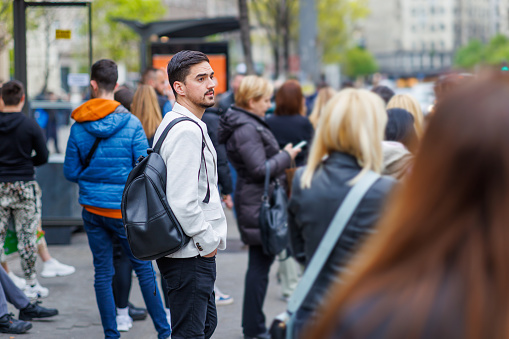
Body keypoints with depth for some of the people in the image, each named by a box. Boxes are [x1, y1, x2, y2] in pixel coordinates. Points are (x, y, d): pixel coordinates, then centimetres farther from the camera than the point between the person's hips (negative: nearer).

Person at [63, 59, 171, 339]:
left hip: (92, 208, 2)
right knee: (144, 268, 7)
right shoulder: (131, 124, -9)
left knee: (102, 272, 9)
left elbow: (70, 172, 3)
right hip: (123, 208, -2)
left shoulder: (79, 127, -2)